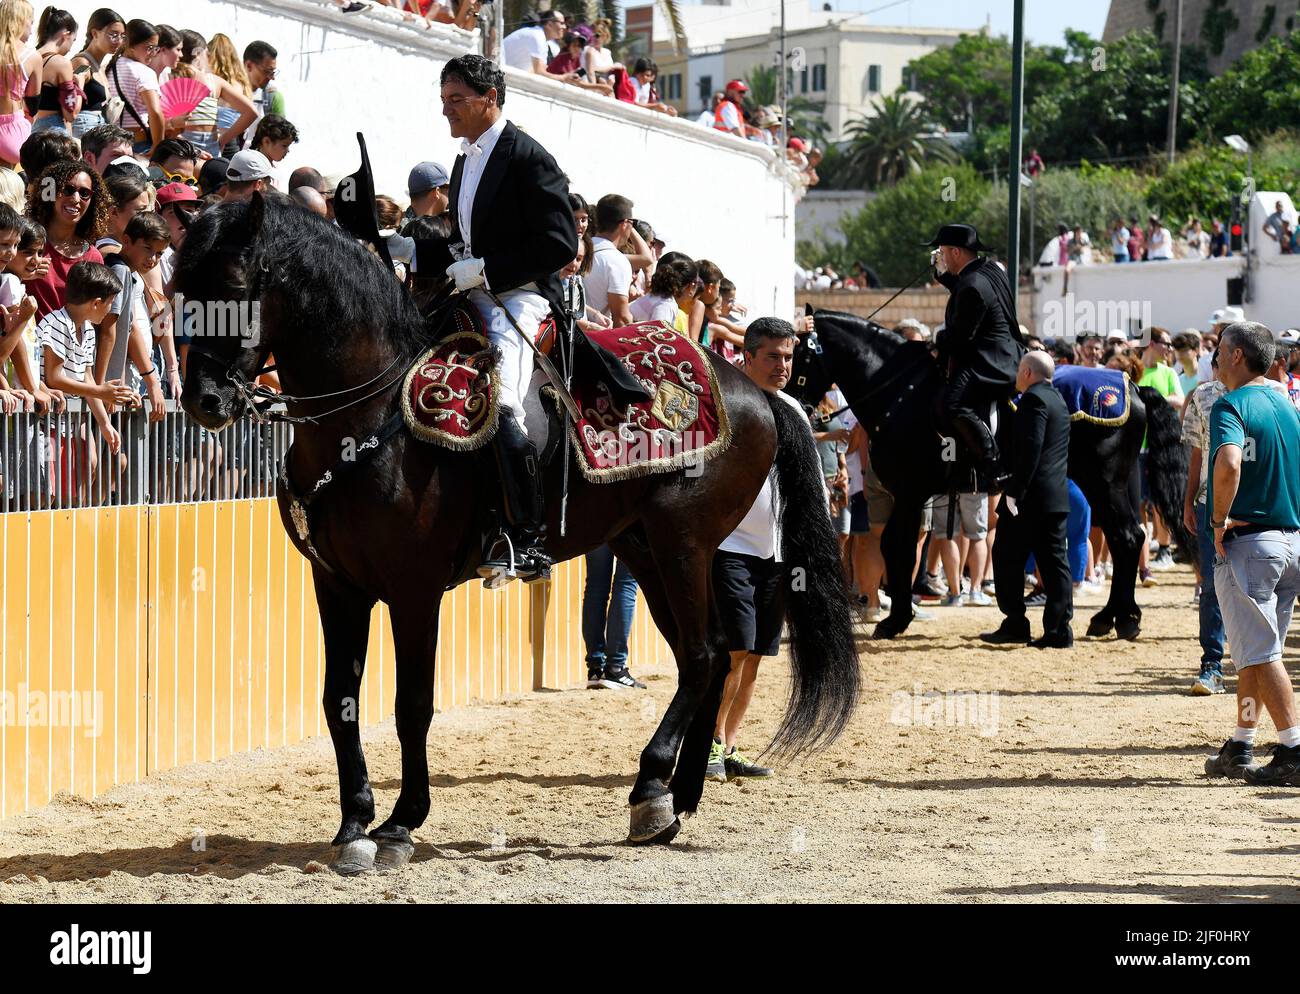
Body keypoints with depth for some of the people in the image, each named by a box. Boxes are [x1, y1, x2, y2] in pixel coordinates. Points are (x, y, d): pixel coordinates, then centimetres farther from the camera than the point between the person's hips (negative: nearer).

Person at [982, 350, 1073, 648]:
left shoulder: (1033, 399, -11)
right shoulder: (1057, 399, 18)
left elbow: (1029, 449, -21)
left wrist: (1014, 492, -22)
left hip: (1029, 498, -9)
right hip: (1057, 495, 9)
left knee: (1007, 558, 1)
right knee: (1054, 562, 5)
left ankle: (1015, 624, 2)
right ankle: (1058, 630, 1)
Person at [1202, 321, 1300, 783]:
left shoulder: (1231, 405, -11)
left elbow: (1229, 462, -30)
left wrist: (1220, 520, -19)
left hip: (1248, 541, -8)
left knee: (1260, 653, -5)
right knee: (1256, 650, 16)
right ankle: (1240, 749, 21)